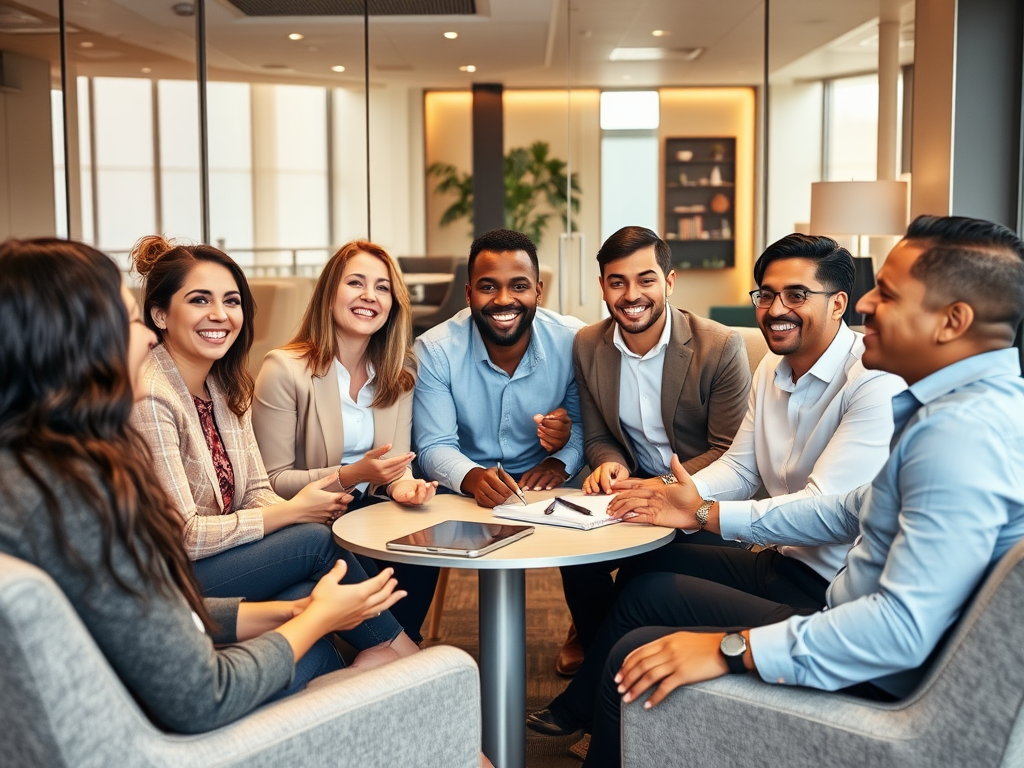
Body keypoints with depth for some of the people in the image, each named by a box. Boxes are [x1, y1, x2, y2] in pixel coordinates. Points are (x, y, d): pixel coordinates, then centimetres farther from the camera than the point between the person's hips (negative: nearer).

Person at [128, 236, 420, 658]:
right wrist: (295, 512, -15)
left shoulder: (228, 386, 6)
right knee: (317, 542, -16)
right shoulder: (149, 397, -20)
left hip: (219, 559, 7)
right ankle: (409, 658, 1)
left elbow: (256, 493, 6)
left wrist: (315, 508, -16)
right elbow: (183, 536, -22)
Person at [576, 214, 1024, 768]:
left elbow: (906, 628, -34)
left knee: (637, 658, -9)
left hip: (884, 683, -10)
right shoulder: (969, 401, 5)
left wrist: (731, 650, -28)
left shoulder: (963, 432, -29)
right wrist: (707, 514, 16)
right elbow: (858, 510, 15)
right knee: (644, 588, 14)